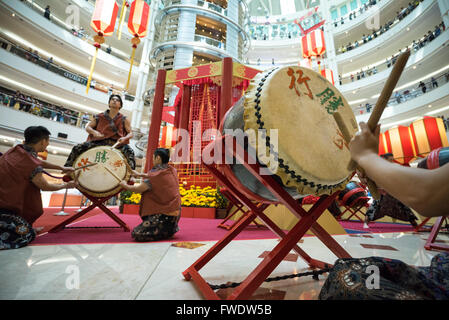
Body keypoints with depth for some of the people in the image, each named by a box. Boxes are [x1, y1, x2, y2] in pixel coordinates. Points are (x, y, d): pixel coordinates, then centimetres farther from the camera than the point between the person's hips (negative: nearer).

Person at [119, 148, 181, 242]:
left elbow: (139, 189, -12)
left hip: (165, 216, -8)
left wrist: (125, 185, 7)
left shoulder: (157, 174, -20)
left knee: (136, 233, -1)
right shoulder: (172, 171, 3)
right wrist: (140, 175, 27)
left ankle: (167, 232, 0)